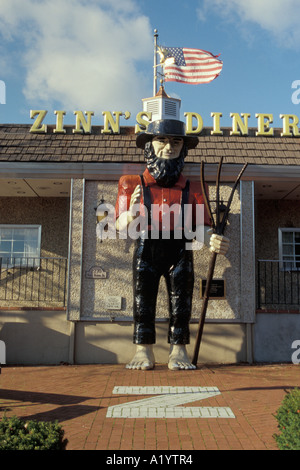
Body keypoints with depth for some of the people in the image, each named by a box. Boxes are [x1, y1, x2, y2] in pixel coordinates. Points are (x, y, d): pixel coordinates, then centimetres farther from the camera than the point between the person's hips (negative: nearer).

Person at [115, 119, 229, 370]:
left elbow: (200, 226, 1)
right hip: (146, 251, 0)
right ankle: (144, 351, 11)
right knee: (143, 300, 1)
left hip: (180, 252, 1)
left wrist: (211, 240, -22)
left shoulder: (192, 189, 6)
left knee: (181, 301, 2)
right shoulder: (133, 184, 5)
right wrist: (131, 215, -21)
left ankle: (178, 352, 11)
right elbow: (120, 225, 3)